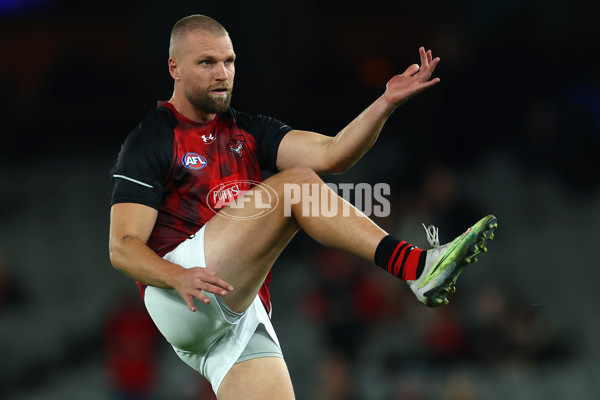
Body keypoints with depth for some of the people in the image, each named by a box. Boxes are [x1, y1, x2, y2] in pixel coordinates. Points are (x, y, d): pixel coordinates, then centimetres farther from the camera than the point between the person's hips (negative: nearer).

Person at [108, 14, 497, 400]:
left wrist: (387, 103, -11)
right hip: (180, 305, -7)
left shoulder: (247, 132, 21)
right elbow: (123, 247, -6)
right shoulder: (149, 141, 3)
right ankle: (416, 266, -28)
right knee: (296, 184, -18)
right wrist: (180, 278, -26)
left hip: (246, 319, 7)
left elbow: (330, 154, 4)